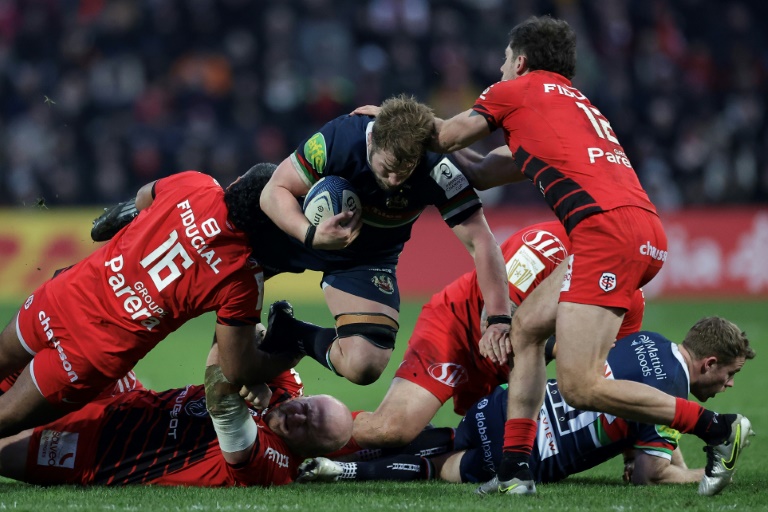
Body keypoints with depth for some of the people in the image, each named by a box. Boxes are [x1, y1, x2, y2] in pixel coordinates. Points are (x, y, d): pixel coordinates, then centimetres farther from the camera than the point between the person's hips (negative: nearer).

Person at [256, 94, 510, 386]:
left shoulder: (439, 172, -33)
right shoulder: (339, 139, -34)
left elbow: (480, 242, -28)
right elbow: (274, 192, -24)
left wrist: (499, 319, -35)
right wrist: (311, 235, -42)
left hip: (369, 258, 0)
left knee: (363, 366, -18)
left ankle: (286, 333, 11)